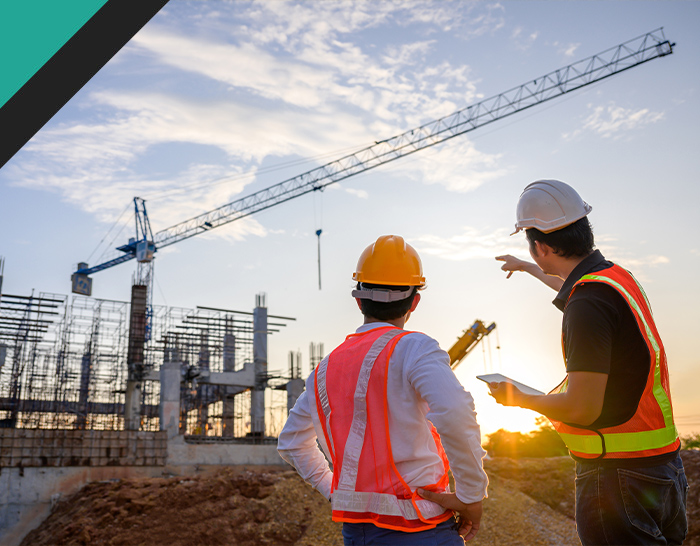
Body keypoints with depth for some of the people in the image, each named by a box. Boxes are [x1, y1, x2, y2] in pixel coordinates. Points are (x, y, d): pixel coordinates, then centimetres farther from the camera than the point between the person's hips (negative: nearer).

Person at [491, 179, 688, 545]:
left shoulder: (587, 305, -23)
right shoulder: (617, 276, 6)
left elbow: (582, 408, -25)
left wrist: (518, 399, -7)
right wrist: (530, 269, 48)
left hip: (619, 477, -10)